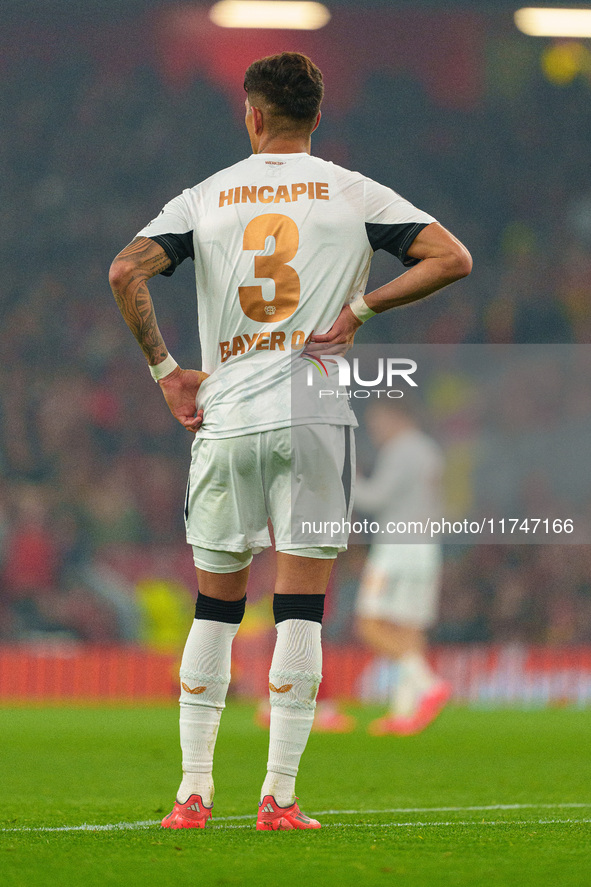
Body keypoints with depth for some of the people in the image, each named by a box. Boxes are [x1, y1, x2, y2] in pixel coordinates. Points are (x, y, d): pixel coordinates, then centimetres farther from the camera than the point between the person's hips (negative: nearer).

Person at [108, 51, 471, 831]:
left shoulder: (205, 197, 6)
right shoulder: (353, 194, 4)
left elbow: (126, 272, -5)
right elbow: (452, 259, -3)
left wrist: (165, 370, 2)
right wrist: (360, 309, 0)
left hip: (224, 416, 2)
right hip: (312, 417, -2)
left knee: (215, 609, 11)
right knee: (300, 611, 0)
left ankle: (195, 791, 8)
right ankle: (279, 797, -5)